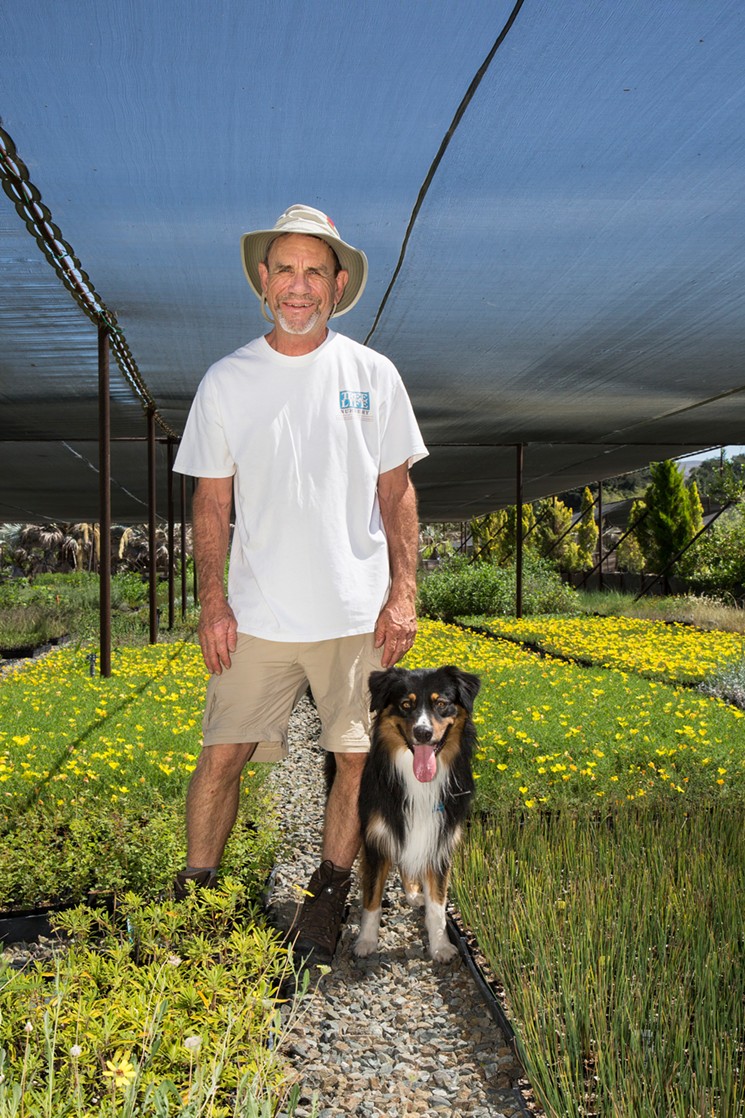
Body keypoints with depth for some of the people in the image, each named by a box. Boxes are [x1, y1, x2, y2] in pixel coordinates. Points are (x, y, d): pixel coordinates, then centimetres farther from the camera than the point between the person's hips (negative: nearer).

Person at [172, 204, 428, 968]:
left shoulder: (372, 375, 4)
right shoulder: (226, 382, 4)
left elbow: (397, 493, 6)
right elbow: (211, 502, 5)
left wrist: (403, 593, -2)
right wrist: (212, 602, -2)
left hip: (357, 612, 1)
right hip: (259, 612, 0)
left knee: (358, 756, 5)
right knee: (222, 754, 0)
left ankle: (329, 892, 25)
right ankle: (194, 891, 19)